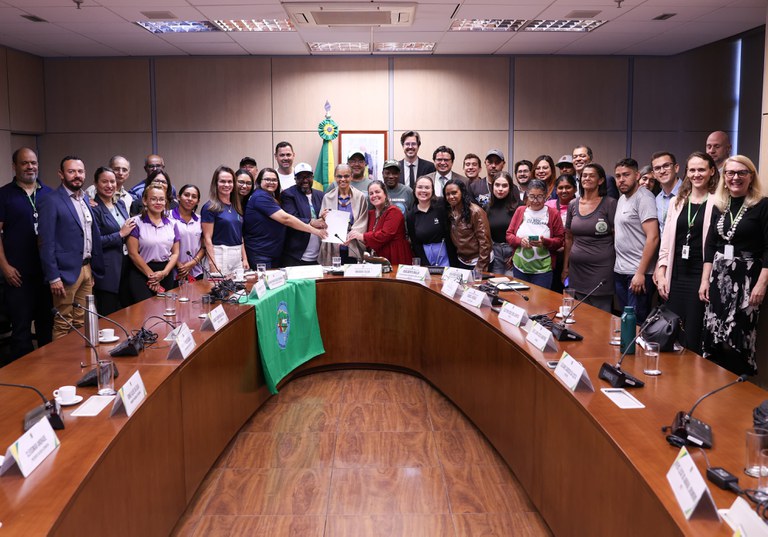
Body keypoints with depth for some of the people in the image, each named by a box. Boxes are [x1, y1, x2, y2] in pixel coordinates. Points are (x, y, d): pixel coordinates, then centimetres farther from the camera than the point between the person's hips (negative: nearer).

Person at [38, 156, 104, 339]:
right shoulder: (51, 201, -10)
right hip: (67, 271, -7)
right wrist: (53, 277, -16)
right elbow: (46, 243, -13)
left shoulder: (85, 198, 13)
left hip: (87, 268, 7)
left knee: (82, 324, 13)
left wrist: (94, 267, 11)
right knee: (63, 326, 0)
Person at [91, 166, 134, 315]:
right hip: (107, 271, -7)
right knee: (109, 317, 0)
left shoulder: (120, 204, 12)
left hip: (125, 266, 7)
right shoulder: (94, 208, -11)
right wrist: (120, 234, -15)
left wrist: (130, 228, 5)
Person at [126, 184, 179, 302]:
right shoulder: (137, 222, -2)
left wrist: (164, 272, -7)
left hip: (166, 275, 4)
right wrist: (151, 275, -8)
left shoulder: (171, 224, 12)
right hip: (141, 274, -4)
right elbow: (133, 253, -7)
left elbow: (175, 253, 10)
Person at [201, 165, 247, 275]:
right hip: (219, 254, -6)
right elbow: (207, 238, -10)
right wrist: (212, 265, -16)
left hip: (237, 255, 6)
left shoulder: (236, 207, 13)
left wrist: (245, 258, 10)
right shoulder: (210, 207, -6)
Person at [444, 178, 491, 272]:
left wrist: (480, 267, -20)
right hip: (461, 261, 6)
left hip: (477, 261, -6)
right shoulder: (450, 212, 3)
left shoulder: (475, 212, -17)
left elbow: (484, 241, -18)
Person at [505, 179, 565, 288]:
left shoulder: (553, 214, 0)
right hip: (519, 268, 3)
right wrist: (520, 241, -15)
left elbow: (560, 239, -1)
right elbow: (509, 234, 5)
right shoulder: (520, 211, 6)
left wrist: (545, 242, -19)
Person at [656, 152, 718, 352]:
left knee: (693, 339, 0)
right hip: (676, 277, 4)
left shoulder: (717, 203, -3)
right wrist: (661, 275, 6)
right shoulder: (677, 202, 12)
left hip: (701, 276, -4)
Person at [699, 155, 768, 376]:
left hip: (746, 278, -5)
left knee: (738, 341, -4)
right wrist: (705, 280, 7)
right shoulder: (719, 206, 10)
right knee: (713, 339, 4)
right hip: (719, 276, 5)